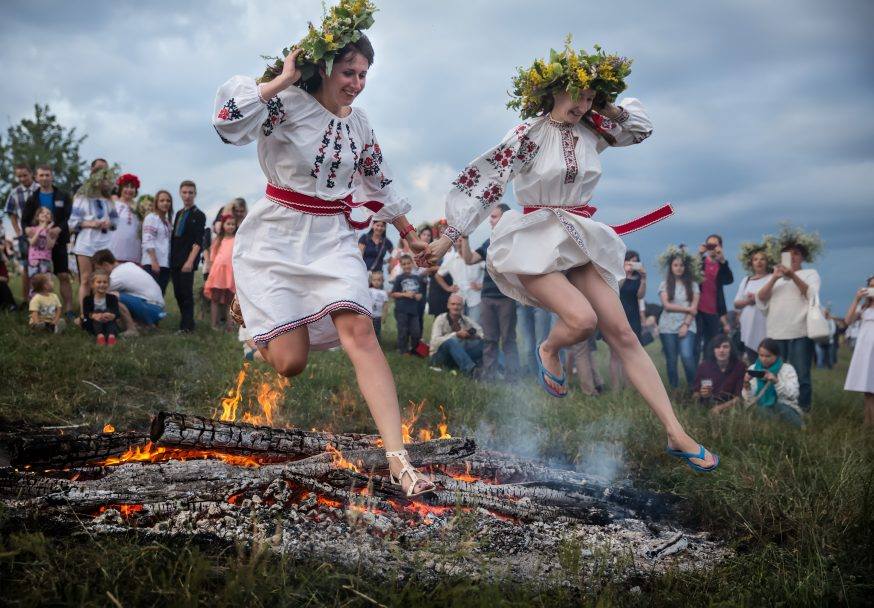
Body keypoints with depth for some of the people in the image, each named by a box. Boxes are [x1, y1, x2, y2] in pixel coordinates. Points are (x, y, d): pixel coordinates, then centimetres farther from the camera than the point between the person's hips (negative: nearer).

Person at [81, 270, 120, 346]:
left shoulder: (112, 298, 0)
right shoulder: (88, 299, 1)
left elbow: (117, 313, -12)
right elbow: (85, 313, -13)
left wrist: (112, 316, -37)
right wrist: (93, 315, -36)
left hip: (109, 323, 0)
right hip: (94, 325, 0)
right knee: (97, 311, -25)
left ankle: (112, 335, -52)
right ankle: (99, 335, -49)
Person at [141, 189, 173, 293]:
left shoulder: (168, 222, 19)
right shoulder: (151, 218, -3)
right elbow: (148, 242, -12)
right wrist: (154, 261, -19)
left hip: (165, 264, 7)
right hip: (152, 264, -7)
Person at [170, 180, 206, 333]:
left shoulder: (198, 215, -3)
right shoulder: (179, 213, 16)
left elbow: (198, 241, -11)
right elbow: (174, 237, 18)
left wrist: (190, 261, -19)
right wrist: (171, 258, 11)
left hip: (187, 262, -7)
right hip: (175, 261, 7)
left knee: (186, 292, -7)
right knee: (177, 292, 7)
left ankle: (187, 326, -3)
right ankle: (186, 322, 15)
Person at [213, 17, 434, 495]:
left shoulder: (358, 121, 8)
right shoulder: (288, 103, -12)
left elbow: (377, 182, 23)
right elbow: (228, 120, -31)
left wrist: (408, 233, 30)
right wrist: (282, 79, -23)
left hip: (333, 236, 4)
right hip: (277, 238, -4)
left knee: (360, 332, -19)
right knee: (290, 363, -5)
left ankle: (398, 458, -22)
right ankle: (253, 314, 36)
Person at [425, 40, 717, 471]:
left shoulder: (591, 133, 7)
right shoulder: (530, 134, -8)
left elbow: (641, 126, 22)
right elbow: (484, 182, -11)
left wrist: (603, 105, 5)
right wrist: (448, 237, -13)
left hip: (580, 243, 5)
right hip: (535, 244, -5)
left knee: (623, 335, -2)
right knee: (582, 319, -28)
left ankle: (677, 436, -3)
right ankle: (549, 351, 12)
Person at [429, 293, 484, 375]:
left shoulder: (467, 320, 7)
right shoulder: (441, 319, -5)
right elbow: (435, 341, -20)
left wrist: (475, 336, -22)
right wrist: (456, 334, -27)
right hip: (440, 355, -4)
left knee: (480, 343, -19)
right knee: (452, 341, -37)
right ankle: (470, 369, -57)